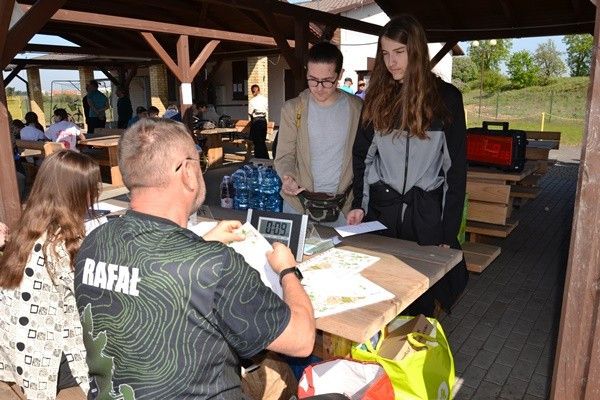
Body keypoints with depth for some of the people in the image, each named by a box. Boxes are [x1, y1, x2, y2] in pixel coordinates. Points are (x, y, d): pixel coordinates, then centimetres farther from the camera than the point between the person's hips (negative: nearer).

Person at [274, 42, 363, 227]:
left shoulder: (357, 108, 0)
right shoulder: (292, 109, -1)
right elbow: (284, 155, 0)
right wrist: (286, 176, -22)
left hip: (343, 206, 0)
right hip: (299, 203, 0)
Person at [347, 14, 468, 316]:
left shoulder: (446, 98, -2)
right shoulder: (377, 97, 6)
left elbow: (456, 167, -2)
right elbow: (362, 156, 10)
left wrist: (449, 231, -6)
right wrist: (359, 203, -2)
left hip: (426, 211, -2)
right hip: (381, 208, 2)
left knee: (421, 296, 7)